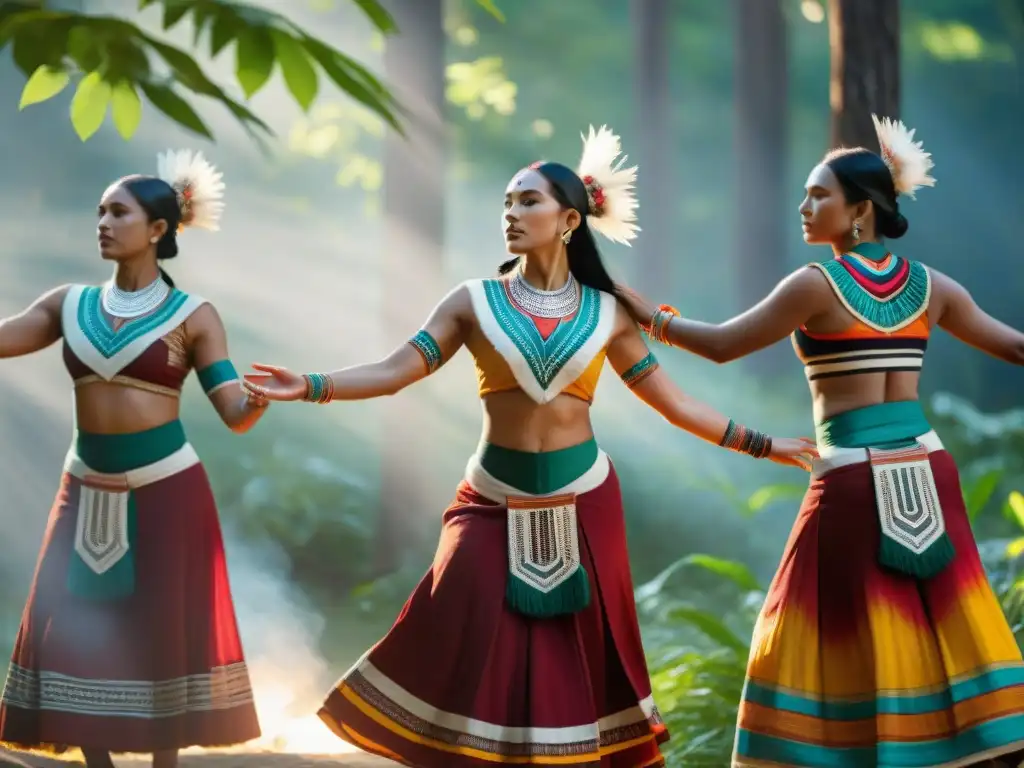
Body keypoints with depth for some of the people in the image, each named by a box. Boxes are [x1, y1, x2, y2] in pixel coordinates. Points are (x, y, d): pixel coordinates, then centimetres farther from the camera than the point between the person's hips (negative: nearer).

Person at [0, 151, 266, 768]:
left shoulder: (193, 316, -4)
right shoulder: (69, 305, 5)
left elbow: (235, 414, -9)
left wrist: (261, 398, -31)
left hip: (165, 490, -4)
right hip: (86, 491, 4)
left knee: (161, 635, 1)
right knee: (77, 633, 3)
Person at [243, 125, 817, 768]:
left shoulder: (606, 312, 2)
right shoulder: (475, 302, -1)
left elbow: (672, 401, 6)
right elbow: (394, 372, -7)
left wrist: (761, 444, 4)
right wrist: (312, 387, -20)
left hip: (581, 501, 1)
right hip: (497, 503, -1)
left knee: (579, 657, 6)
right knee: (471, 655, -7)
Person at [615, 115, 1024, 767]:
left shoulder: (816, 286, -9)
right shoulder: (930, 286, 7)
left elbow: (722, 344, -4)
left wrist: (647, 314, 9)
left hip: (853, 481, -5)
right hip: (926, 474, 5)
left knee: (840, 637, 3)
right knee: (939, 628, 9)